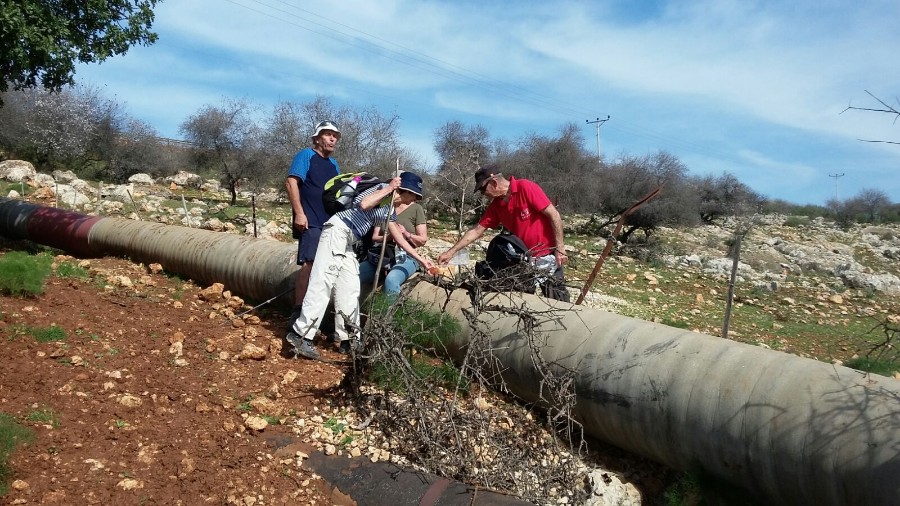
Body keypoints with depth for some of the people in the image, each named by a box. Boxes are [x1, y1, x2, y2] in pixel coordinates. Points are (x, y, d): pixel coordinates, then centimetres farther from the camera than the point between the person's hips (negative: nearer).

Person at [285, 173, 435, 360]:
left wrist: (421, 259, 29)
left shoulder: (390, 211, 23)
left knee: (350, 290, 5)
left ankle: (349, 340, 8)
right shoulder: (385, 188, -2)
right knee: (322, 283, -15)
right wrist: (389, 188, -13)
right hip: (337, 230, -10)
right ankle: (300, 334, -16)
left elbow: (399, 239, 28)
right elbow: (364, 204, -20)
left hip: (348, 242, 10)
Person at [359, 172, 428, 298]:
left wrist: (406, 234, -18)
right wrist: (388, 237, -15)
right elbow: (374, 237, 6)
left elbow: (423, 240, 0)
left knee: (391, 280, -36)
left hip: (405, 258, -3)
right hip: (381, 257, 4)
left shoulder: (416, 209, 2)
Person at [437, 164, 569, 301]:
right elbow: (476, 230, 8)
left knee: (558, 299, -2)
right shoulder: (496, 206, 4)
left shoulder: (525, 188, -16)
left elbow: (554, 215, -16)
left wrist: (560, 248, -17)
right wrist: (451, 252, 5)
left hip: (548, 256, -6)